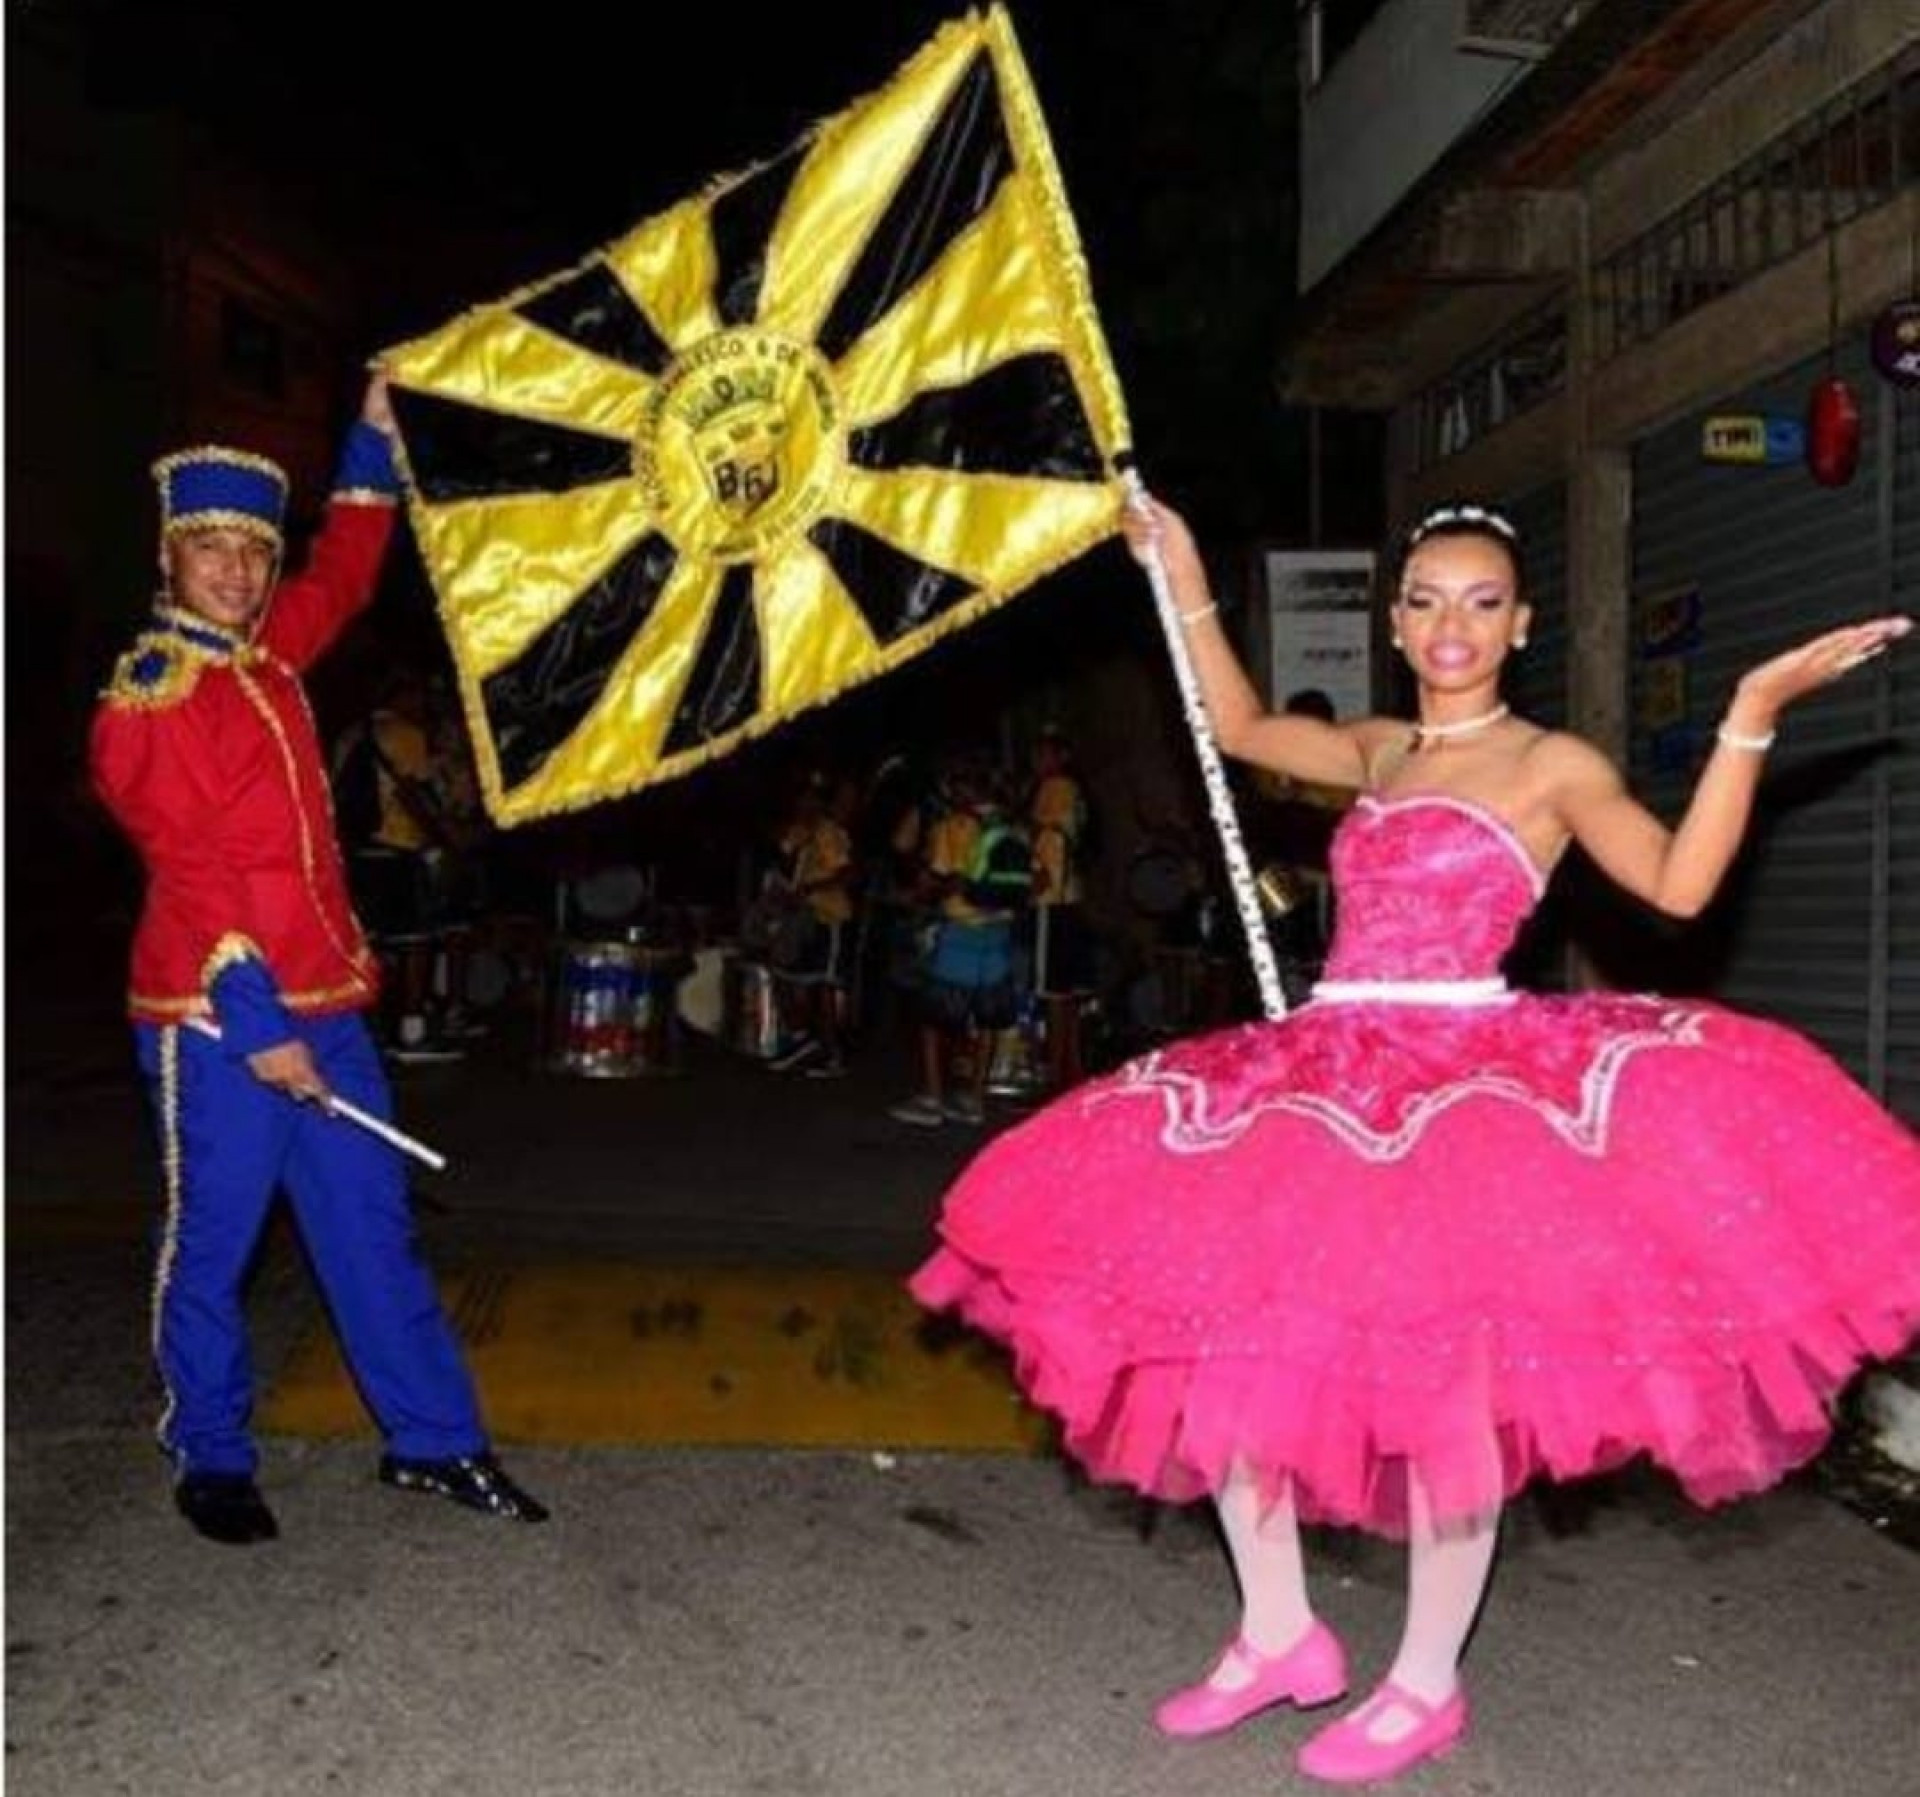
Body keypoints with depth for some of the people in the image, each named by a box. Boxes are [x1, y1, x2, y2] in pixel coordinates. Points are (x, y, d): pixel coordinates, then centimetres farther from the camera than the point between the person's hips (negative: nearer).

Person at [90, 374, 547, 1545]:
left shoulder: (267, 654, 12)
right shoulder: (147, 698, -10)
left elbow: (344, 577, 29)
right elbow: (192, 873, -17)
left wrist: (376, 434, 24)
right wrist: (256, 1029, -21)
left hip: (321, 998, 8)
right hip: (219, 1019, -7)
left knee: (373, 1223, 10)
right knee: (213, 1242, 5)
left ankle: (434, 1440, 18)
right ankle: (211, 1463, 22)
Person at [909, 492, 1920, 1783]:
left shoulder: (1553, 766, 0)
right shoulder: (1380, 753, 17)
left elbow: (1681, 883, -14)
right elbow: (1240, 726, 29)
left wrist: (1752, 719, -22)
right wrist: (1187, 582, 28)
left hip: (1463, 1081, -6)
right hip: (1326, 1077, 6)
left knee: (1440, 1378, -5)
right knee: (1227, 1337, 3)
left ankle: (1428, 1684, 15)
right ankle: (1279, 1632, 20)